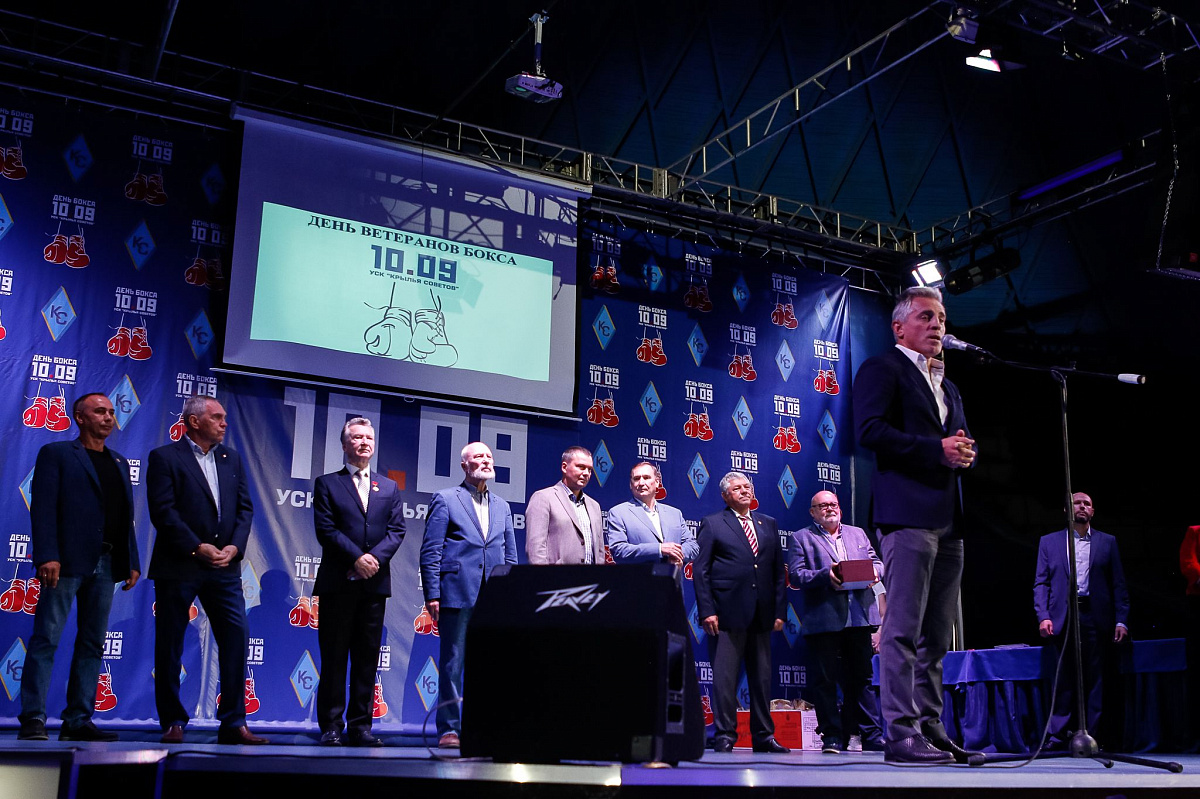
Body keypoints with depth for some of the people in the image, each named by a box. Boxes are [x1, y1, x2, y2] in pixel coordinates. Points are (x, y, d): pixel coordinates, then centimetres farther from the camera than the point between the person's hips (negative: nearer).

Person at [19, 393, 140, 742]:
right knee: (46, 639, -6)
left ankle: (78, 720, 10)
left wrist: (132, 562, 10)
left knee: (93, 644, 6)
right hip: (66, 562, -6)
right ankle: (33, 719, -3)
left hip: (106, 565, 6)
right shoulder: (56, 453, 4)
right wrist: (47, 556, -17)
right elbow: (42, 508, -6)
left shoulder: (120, 463, 21)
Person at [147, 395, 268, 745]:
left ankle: (233, 723, 3)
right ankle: (173, 722, 14)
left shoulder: (232, 459, 15)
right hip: (178, 566, -4)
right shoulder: (164, 457, -1)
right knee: (169, 644, 3)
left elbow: (245, 507, 10)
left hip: (224, 566, 4)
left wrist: (234, 547, -6)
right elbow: (163, 510, -10)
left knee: (235, 637, -3)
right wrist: (197, 547, -15)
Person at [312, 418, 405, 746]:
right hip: (337, 583, -3)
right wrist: (356, 558, -15)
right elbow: (326, 529, -4)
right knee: (334, 657, 1)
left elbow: (397, 530, 6)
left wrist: (376, 557, -12)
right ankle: (331, 727, 6)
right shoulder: (327, 484, 7)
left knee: (367, 658, 4)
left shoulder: (389, 488, 16)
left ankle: (360, 726, 9)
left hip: (374, 583, 3)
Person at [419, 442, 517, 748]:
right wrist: (432, 595, -9)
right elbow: (430, 551, -1)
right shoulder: (445, 500, 4)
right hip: (457, 596, -4)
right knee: (452, 664, 0)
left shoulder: (502, 507, 18)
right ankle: (449, 729, 7)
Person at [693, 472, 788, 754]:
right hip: (728, 613, -4)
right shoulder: (712, 524, 5)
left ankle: (763, 736, 15)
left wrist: (779, 611, 7)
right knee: (725, 678, -4)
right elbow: (700, 571, 0)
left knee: (762, 677, 8)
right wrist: (706, 611, -9)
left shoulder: (769, 524, 17)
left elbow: (778, 570, 16)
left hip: (762, 614, 4)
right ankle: (724, 736, 3)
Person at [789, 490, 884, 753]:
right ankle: (832, 736, 6)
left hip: (860, 616, 4)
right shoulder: (801, 538, 6)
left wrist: (875, 571, -5)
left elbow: (876, 561, 18)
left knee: (862, 677, 8)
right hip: (824, 620, -4)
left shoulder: (858, 533, 21)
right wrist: (825, 576, -19)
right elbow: (796, 575, -4)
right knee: (826, 679, -1)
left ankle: (870, 735, 14)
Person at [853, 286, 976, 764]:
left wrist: (965, 451, 2)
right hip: (907, 513, -9)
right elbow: (871, 430, -13)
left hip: (948, 519, 9)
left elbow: (962, 440, 27)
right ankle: (902, 734, -8)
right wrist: (937, 450, -16)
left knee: (937, 635, 9)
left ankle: (931, 729, 15)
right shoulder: (882, 369, 1)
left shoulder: (948, 386, 28)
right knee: (903, 629, -10)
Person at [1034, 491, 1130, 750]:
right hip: (1063, 617, 0)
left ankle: (1091, 735, 5)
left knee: (1095, 678, 1)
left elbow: (1118, 585, 8)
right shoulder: (1049, 542, 13)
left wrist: (1121, 620, -2)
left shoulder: (1107, 542, 13)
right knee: (1064, 678, 0)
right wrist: (1043, 616, -5)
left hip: (1096, 618, 0)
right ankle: (1058, 736, 3)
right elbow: (1041, 583, 8)